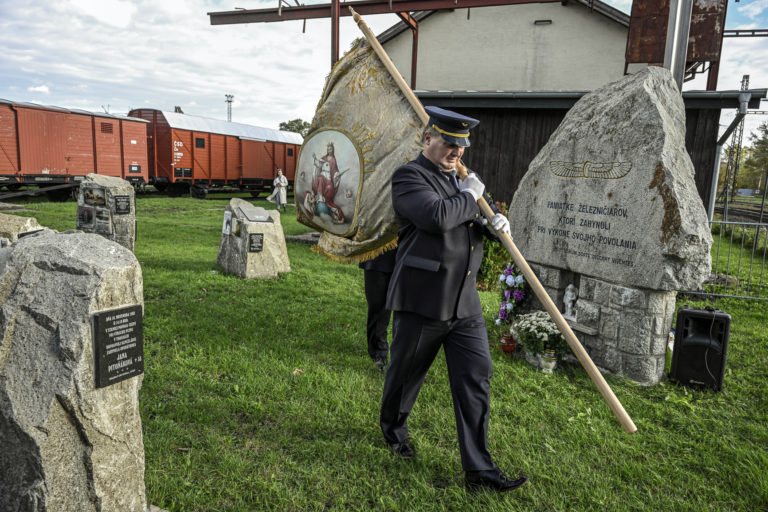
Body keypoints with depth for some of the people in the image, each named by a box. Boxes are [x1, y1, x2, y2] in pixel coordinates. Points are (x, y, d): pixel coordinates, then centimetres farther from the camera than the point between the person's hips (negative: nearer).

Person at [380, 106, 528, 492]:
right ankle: (393, 430, 42)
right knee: (406, 373, 12)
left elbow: (467, 226, 24)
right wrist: (469, 196, -9)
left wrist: (493, 225, 3)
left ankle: (478, 469, 13)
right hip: (422, 302, -6)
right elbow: (437, 216, -26)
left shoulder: (457, 179, 17)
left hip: (465, 304, 7)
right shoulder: (409, 177, -8)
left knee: (477, 378, 3)